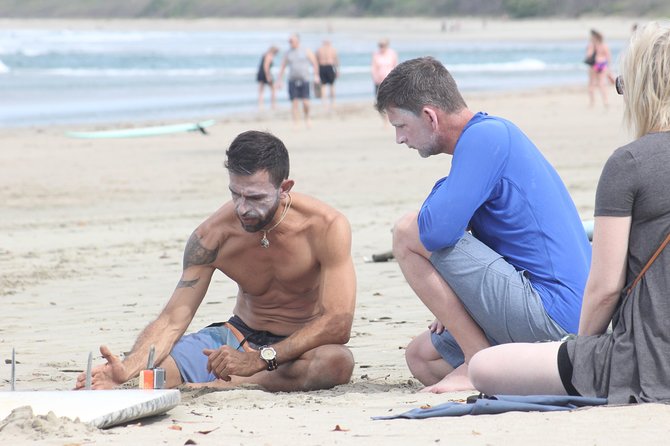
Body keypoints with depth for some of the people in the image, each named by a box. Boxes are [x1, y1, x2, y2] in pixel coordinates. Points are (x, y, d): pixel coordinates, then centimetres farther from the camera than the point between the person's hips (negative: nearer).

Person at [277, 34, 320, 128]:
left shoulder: (306, 52, 4)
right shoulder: (288, 54, 10)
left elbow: (314, 63, 6)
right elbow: (282, 67, 13)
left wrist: (316, 76, -3)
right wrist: (280, 80, 7)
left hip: (304, 80, -2)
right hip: (292, 80, 2)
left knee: (306, 103, -7)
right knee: (294, 103, -4)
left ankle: (306, 119, 19)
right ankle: (296, 123, -2)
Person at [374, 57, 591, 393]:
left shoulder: (484, 138, -15)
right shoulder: (492, 133, 18)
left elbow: (438, 230, -24)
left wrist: (439, 195, -1)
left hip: (548, 311, -11)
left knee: (407, 235, -11)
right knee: (421, 357, 21)